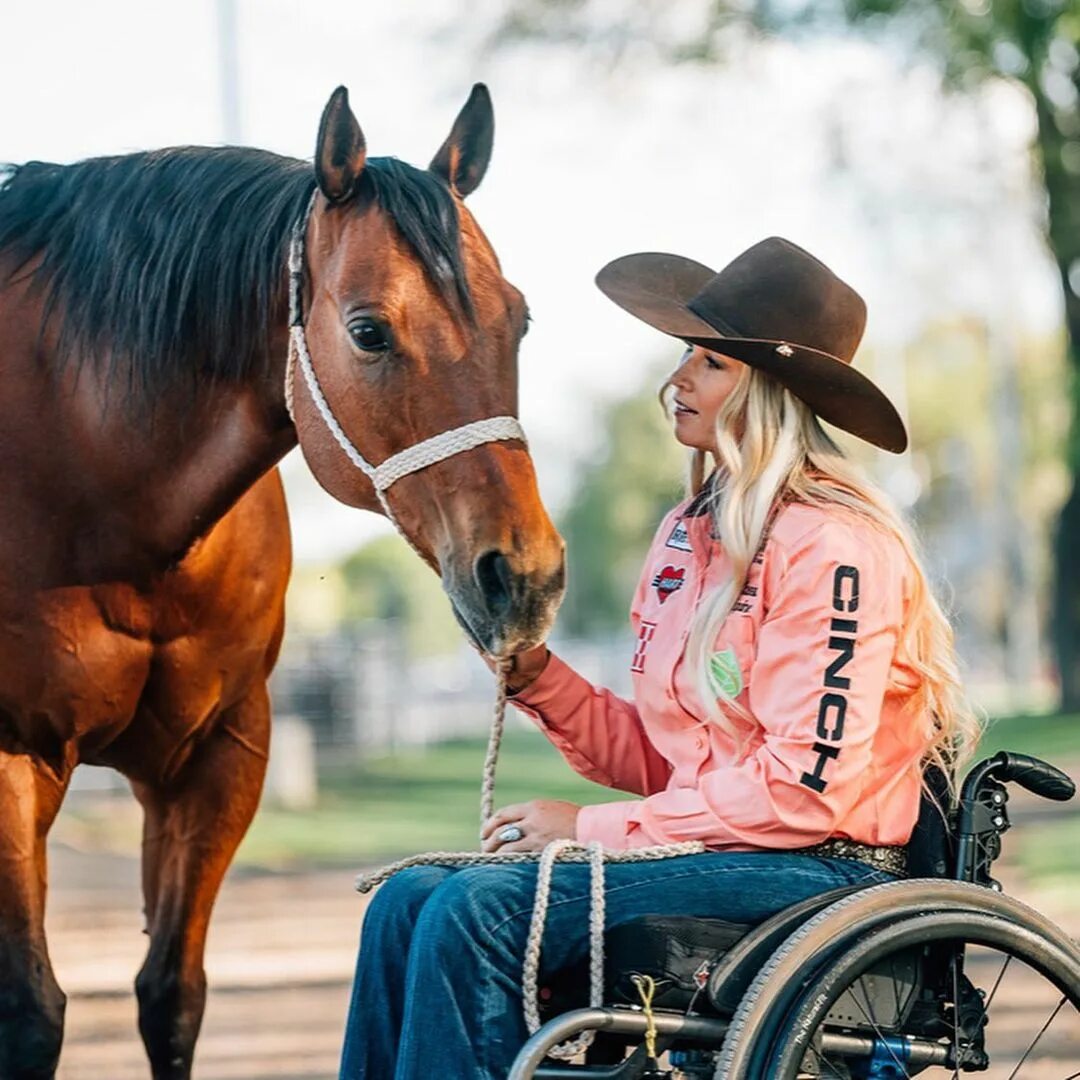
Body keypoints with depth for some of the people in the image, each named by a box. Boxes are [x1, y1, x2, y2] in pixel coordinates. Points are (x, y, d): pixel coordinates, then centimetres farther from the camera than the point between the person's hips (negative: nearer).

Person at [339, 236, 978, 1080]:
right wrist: (535, 675, -2)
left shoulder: (830, 545, -13)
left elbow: (804, 790, -18)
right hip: (706, 848, 8)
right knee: (409, 901, -7)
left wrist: (591, 826, -14)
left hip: (814, 873, -8)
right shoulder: (690, 531, 14)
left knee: (478, 909, -24)